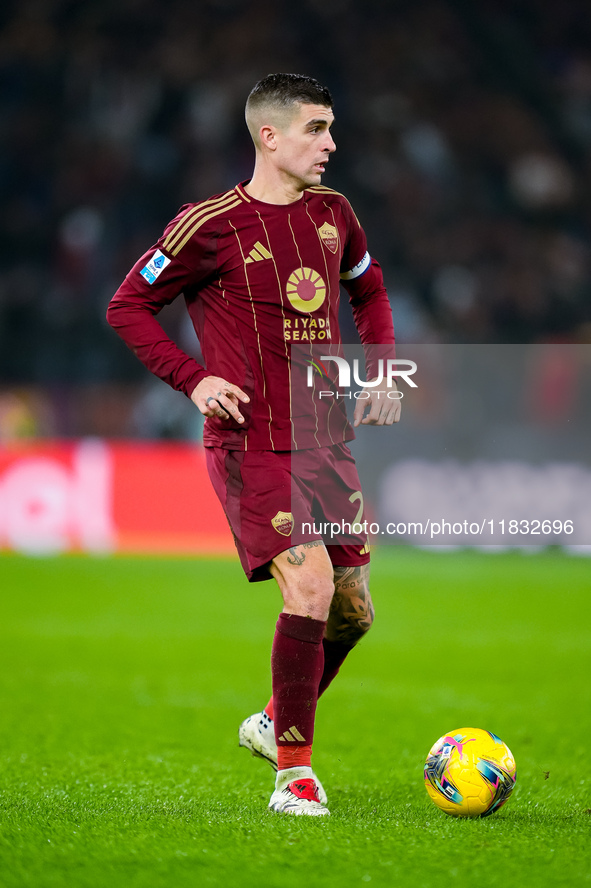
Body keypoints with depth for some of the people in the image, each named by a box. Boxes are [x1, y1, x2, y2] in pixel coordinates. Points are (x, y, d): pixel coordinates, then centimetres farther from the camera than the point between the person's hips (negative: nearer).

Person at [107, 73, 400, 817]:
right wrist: (194, 379, -11)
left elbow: (368, 291, 27)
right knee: (310, 588, -20)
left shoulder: (333, 213, 8)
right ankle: (294, 775, -7)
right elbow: (127, 307, -1)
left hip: (325, 442, 7)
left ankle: (273, 723, 35)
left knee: (352, 609, 8)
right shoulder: (212, 226, -9)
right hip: (253, 447, -6)